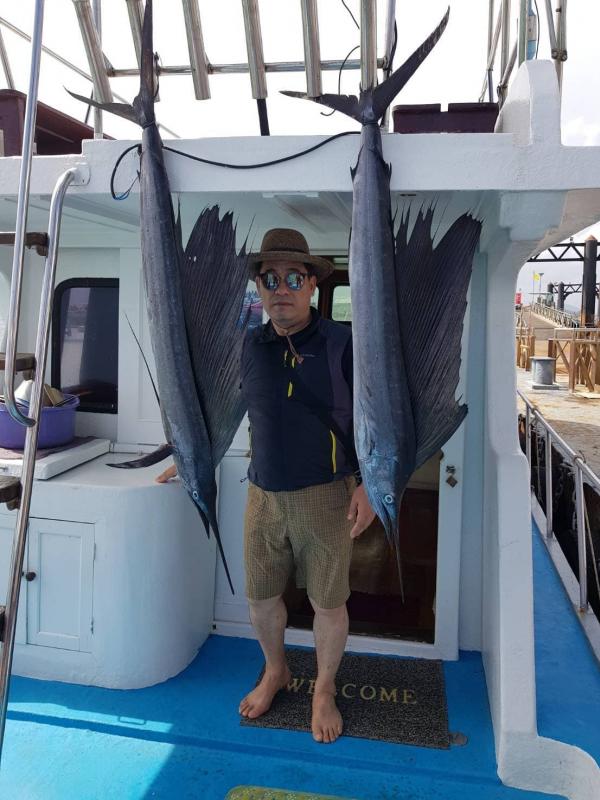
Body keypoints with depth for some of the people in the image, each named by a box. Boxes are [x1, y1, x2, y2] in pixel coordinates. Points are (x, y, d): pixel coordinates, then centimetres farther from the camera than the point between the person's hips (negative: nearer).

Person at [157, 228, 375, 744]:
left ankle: (325, 690, 36)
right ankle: (275, 671, 44)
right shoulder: (252, 346, 1)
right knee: (261, 594, 16)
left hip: (326, 495, -3)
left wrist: (368, 484, -12)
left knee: (328, 602, 9)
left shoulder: (342, 343, -8)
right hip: (264, 495, 4)